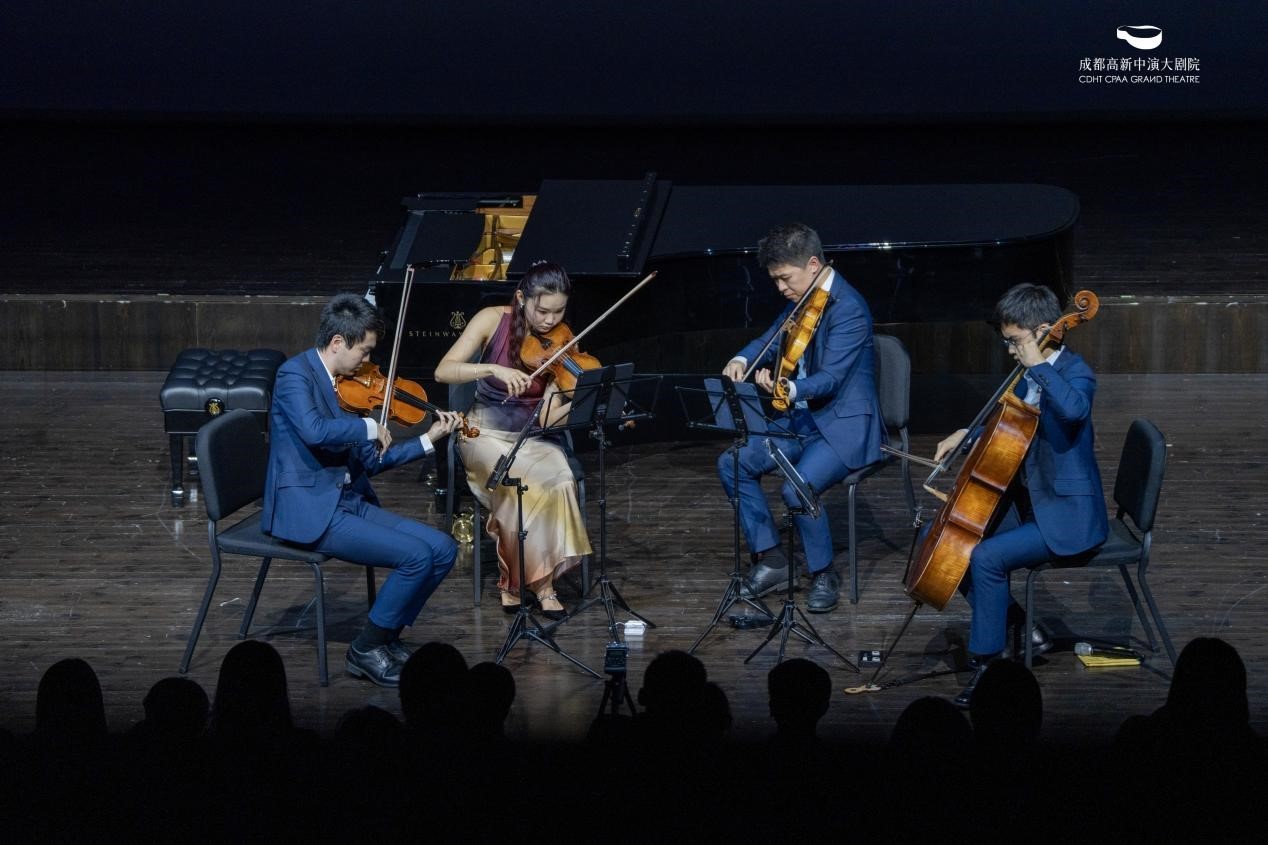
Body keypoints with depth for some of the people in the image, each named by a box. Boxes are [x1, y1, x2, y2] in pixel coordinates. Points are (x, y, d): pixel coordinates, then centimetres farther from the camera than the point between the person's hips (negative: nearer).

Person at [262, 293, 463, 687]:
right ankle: (366, 651, -4)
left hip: (350, 502, 9)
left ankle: (387, 637, 11)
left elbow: (369, 461, 17)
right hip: (308, 510, -9)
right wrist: (369, 427, -17)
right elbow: (313, 430, -31)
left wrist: (429, 439, 11)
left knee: (443, 549, -2)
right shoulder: (295, 374, -11)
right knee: (417, 556, -20)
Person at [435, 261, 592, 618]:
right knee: (519, 485, -33)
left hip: (532, 438, 2)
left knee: (559, 480, -31)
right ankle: (515, 577, -13)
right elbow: (443, 371, -19)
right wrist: (494, 369, -32)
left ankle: (540, 579, -16)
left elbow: (546, 417, -11)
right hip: (487, 434, -2)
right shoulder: (494, 321, -9)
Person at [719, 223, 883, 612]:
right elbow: (770, 340, 15)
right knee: (733, 463, -3)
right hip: (803, 419, 9)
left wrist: (788, 389, -44)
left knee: (797, 488, -30)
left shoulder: (848, 309, -20)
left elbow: (830, 378, -26)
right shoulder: (802, 302, 6)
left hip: (844, 426, -9)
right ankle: (770, 559, 6)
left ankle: (824, 575, -7)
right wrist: (741, 360, -7)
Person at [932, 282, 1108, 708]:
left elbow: (1073, 409, -43)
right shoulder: (1029, 378, 8)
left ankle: (987, 664, -14)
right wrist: (967, 435, 9)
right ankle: (1018, 624, 13)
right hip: (1030, 502, 10)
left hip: (1066, 514, -10)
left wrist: (1038, 365, -32)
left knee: (985, 557, -26)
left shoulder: (1076, 374, -17)